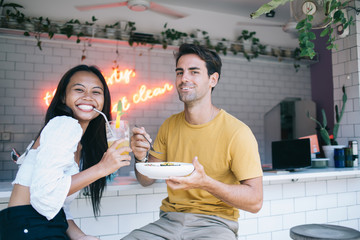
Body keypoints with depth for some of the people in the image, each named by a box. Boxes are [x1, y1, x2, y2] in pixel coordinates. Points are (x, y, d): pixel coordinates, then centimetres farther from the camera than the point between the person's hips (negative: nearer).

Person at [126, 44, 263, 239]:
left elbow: (255, 201, -13)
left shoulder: (237, 132, -13)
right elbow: (146, 180, 12)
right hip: (169, 220, 4)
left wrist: (205, 183, -28)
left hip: (215, 222, -3)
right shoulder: (169, 126, 5)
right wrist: (141, 157, -10)